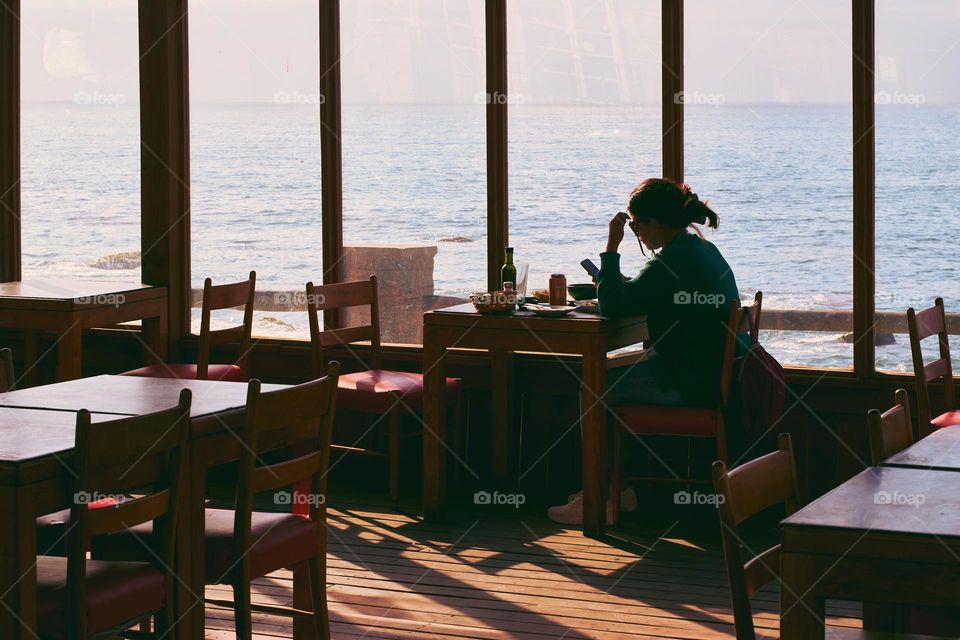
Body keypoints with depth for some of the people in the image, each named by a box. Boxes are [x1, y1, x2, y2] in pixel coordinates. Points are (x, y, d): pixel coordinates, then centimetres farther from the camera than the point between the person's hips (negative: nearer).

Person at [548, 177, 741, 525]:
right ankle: (620, 488, 22)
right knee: (613, 383, 21)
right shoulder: (705, 250, 12)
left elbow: (612, 306, -20)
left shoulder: (673, 261, -20)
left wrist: (612, 246, -12)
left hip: (685, 385, -10)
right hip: (709, 375, 10)